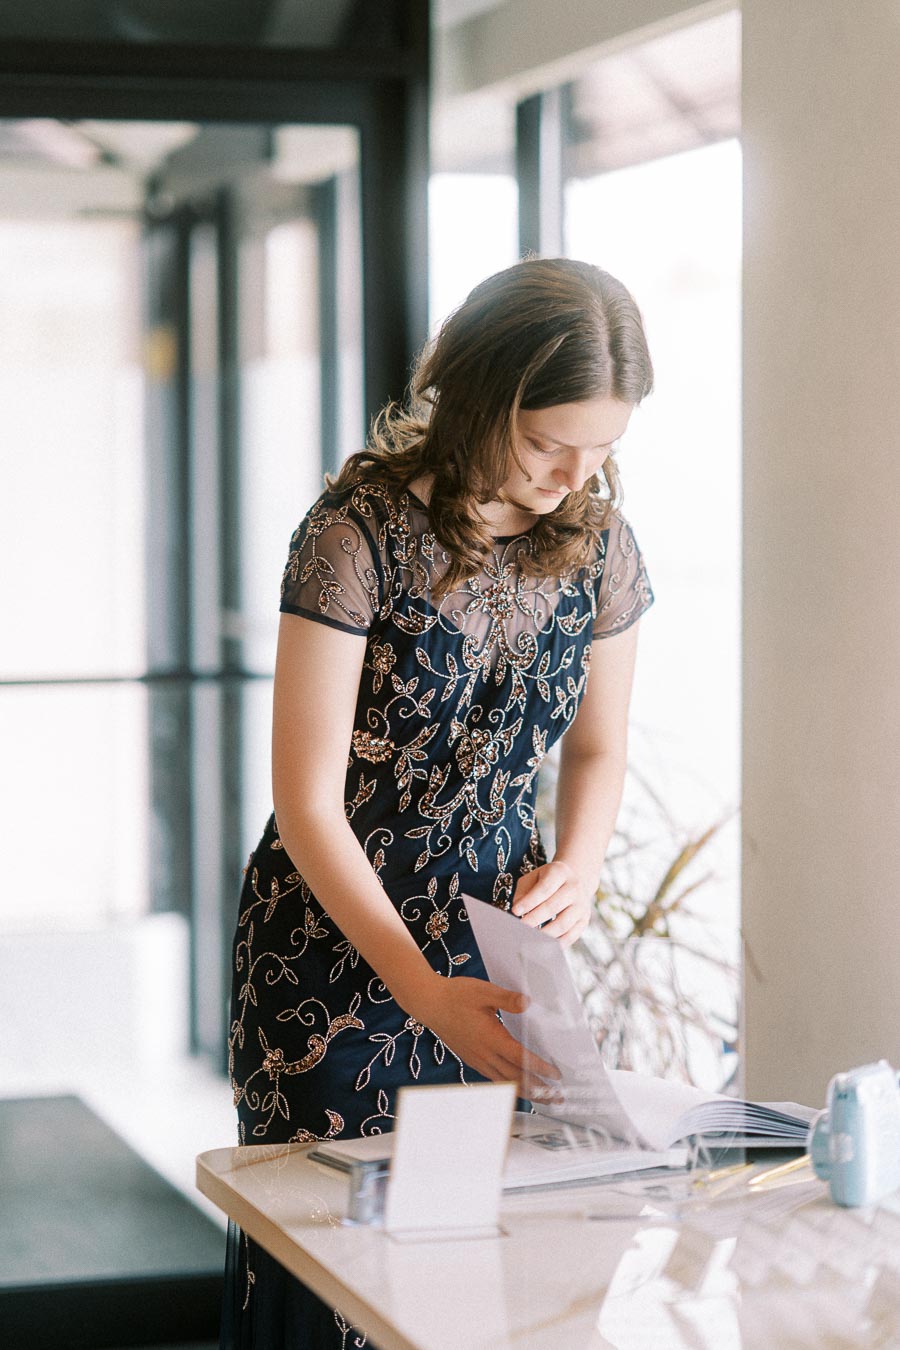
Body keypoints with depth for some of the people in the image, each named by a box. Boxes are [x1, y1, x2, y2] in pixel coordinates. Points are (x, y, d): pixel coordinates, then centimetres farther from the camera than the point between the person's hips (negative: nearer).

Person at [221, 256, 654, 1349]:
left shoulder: (597, 544, -3)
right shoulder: (359, 532, -19)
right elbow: (308, 803, -20)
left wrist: (577, 870, -9)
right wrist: (423, 991, -30)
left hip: (501, 934, 4)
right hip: (337, 941, -4)